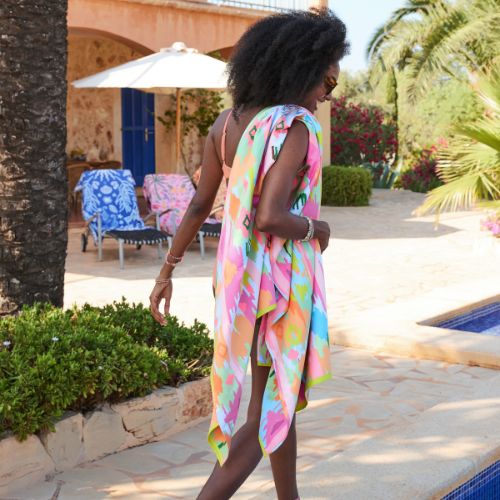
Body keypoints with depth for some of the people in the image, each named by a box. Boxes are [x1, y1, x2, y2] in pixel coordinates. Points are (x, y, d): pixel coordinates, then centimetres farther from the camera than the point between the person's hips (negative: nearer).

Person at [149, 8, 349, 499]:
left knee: (278, 397, 22)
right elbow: (271, 218, -29)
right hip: (281, 281, -8)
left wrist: (167, 272, 11)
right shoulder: (297, 127, -20)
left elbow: (199, 205, 6)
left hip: (237, 275, 8)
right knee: (270, 412, 4)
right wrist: (316, 228, -9)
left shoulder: (228, 121, 3)